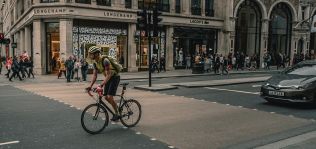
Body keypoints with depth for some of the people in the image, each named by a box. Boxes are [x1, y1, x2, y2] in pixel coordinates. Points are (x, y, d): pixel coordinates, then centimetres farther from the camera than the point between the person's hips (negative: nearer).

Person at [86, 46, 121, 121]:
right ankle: (116, 107, 28)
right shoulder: (95, 62, -3)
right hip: (108, 78, 8)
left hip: (114, 77, -8)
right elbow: (94, 75, -1)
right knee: (106, 97, 6)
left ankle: (117, 114, -1)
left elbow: (108, 75, -34)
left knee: (109, 97, -15)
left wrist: (101, 85, -43)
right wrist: (90, 86, -13)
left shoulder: (105, 60, -29)